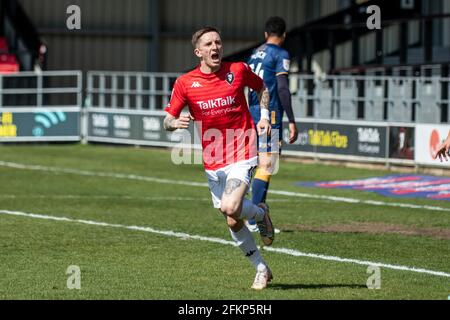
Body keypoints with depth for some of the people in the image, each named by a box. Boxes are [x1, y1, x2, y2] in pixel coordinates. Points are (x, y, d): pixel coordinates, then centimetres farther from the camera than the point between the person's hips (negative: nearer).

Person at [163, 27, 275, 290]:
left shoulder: (238, 70, -4)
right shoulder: (185, 83, -3)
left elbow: (262, 87, 16)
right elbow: (167, 121, 0)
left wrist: (264, 116, 2)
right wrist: (176, 122, -23)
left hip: (242, 154, -3)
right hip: (213, 162, 3)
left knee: (230, 208, -25)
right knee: (233, 222, 8)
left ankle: (260, 213, 10)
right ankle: (262, 269, 26)